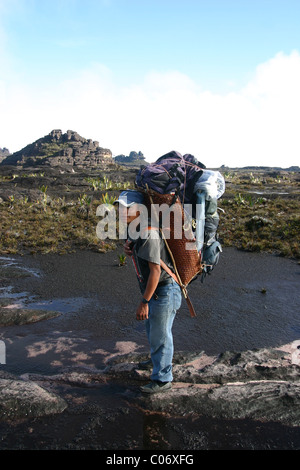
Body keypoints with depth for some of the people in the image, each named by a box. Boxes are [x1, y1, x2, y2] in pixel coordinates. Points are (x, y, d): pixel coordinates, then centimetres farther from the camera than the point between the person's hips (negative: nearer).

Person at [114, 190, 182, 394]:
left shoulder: (148, 233, -26)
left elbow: (155, 271, -27)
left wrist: (144, 302, -23)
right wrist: (129, 248, -5)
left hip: (164, 291, -10)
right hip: (155, 291, 10)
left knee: (160, 335, 5)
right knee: (152, 329, 27)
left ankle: (162, 379, 23)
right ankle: (158, 360, 51)